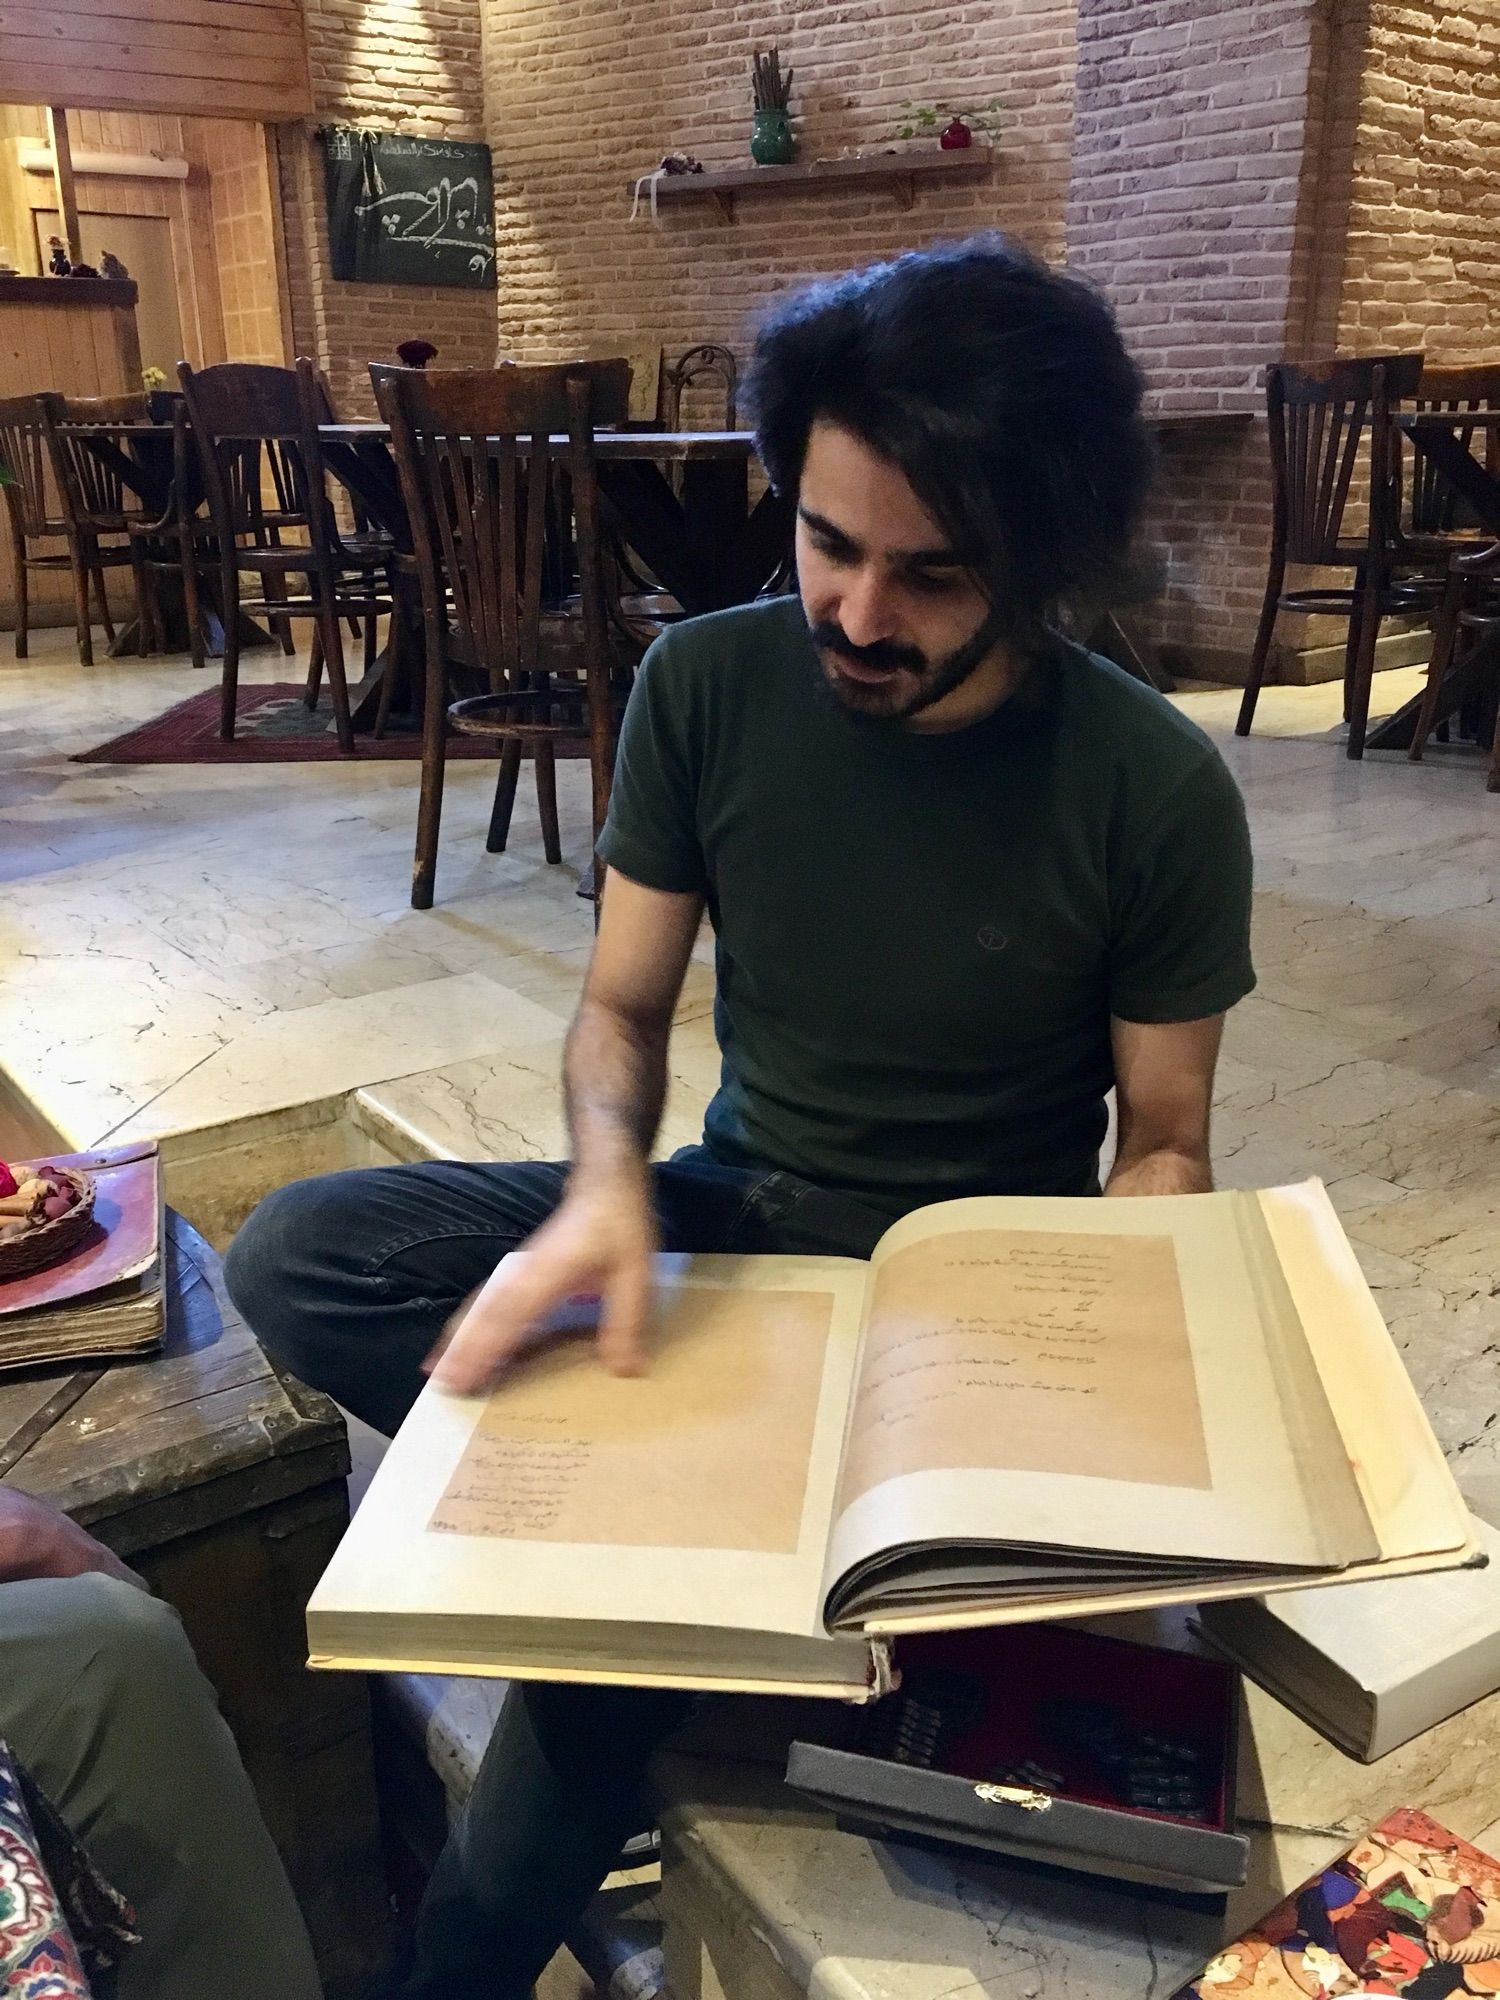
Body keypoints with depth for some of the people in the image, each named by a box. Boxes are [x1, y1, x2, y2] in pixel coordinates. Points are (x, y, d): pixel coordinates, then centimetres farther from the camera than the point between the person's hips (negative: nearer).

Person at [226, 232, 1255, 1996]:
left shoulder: (1153, 790, -16)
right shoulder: (708, 685, -10)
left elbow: (1163, 1141, -5)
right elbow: (623, 1005, -3)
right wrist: (608, 1180, -25)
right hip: (738, 1212, 4)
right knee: (295, 1257, -14)